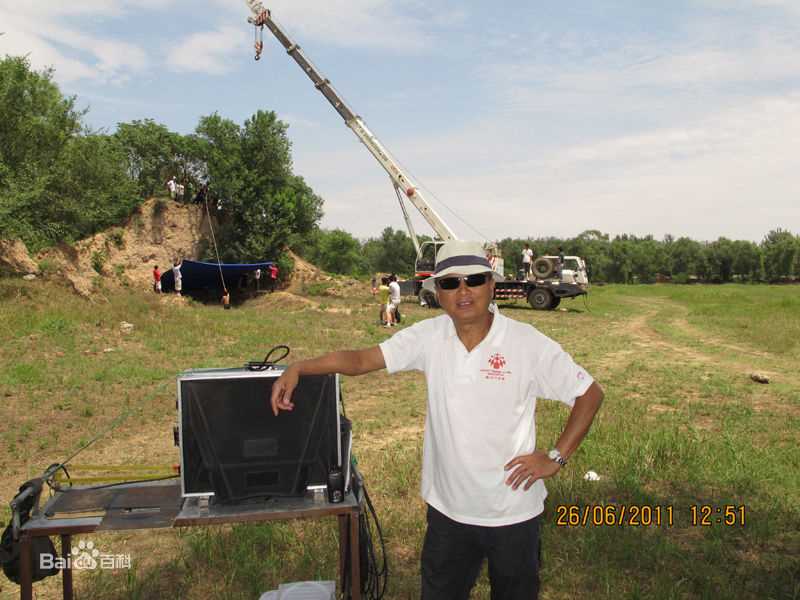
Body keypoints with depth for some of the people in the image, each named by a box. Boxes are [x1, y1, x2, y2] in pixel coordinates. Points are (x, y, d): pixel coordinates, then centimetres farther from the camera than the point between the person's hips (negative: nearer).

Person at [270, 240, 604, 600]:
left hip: (513, 512, -2)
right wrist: (297, 368, -22)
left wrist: (556, 458, -11)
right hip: (448, 509, 2)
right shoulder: (429, 337, -9)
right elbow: (361, 359, -9)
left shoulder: (529, 344, -16)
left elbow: (590, 394, -7)